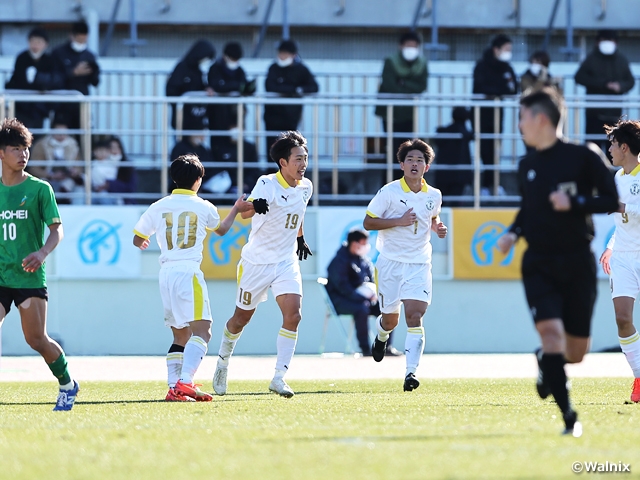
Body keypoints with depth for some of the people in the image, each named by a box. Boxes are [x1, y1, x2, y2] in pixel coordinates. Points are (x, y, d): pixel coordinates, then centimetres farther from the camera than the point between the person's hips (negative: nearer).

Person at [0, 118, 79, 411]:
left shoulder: (39, 189, 0)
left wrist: (43, 253, -20)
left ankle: (67, 384, 21)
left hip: (29, 276, -3)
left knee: (36, 339, -3)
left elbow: (57, 229, -3)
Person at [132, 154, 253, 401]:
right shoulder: (204, 207, 3)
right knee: (201, 330, -11)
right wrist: (236, 209, 43)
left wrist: (142, 243, 43)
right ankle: (185, 381, -30)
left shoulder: (158, 207, 8)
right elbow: (221, 229, 25)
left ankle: (174, 387, 8)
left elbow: (138, 240, 18)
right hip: (189, 272, -5)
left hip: (166, 274, 5)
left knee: (181, 335, 17)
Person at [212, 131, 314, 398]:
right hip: (257, 262, -4)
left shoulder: (305, 187, 1)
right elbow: (244, 213, -31)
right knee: (242, 317, 10)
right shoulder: (267, 184, -17)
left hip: (287, 262, 4)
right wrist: (255, 205, -53)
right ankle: (223, 362, 36)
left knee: (293, 315, -16)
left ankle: (279, 378, -14)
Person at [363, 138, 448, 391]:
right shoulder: (389, 192, -8)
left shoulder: (434, 196, 4)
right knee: (390, 319, 10)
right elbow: (368, 222, -7)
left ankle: (411, 372, -20)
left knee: (414, 316, -15)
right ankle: (382, 335, 49)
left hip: (419, 264, 1)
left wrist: (437, 228, 2)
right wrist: (399, 221, -19)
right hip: (391, 263, -1)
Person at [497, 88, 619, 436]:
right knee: (551, 331, -19)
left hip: (578, 263, -2)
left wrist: (575, 203, -20)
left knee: (575, 352, 4)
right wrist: (513, 233, 4)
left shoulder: (582, 158, -7)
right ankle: (568, 417, -14)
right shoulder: (526, 166, 7)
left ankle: (546, 363, 40)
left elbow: (611, 201, -6)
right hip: (538, 264, 2)